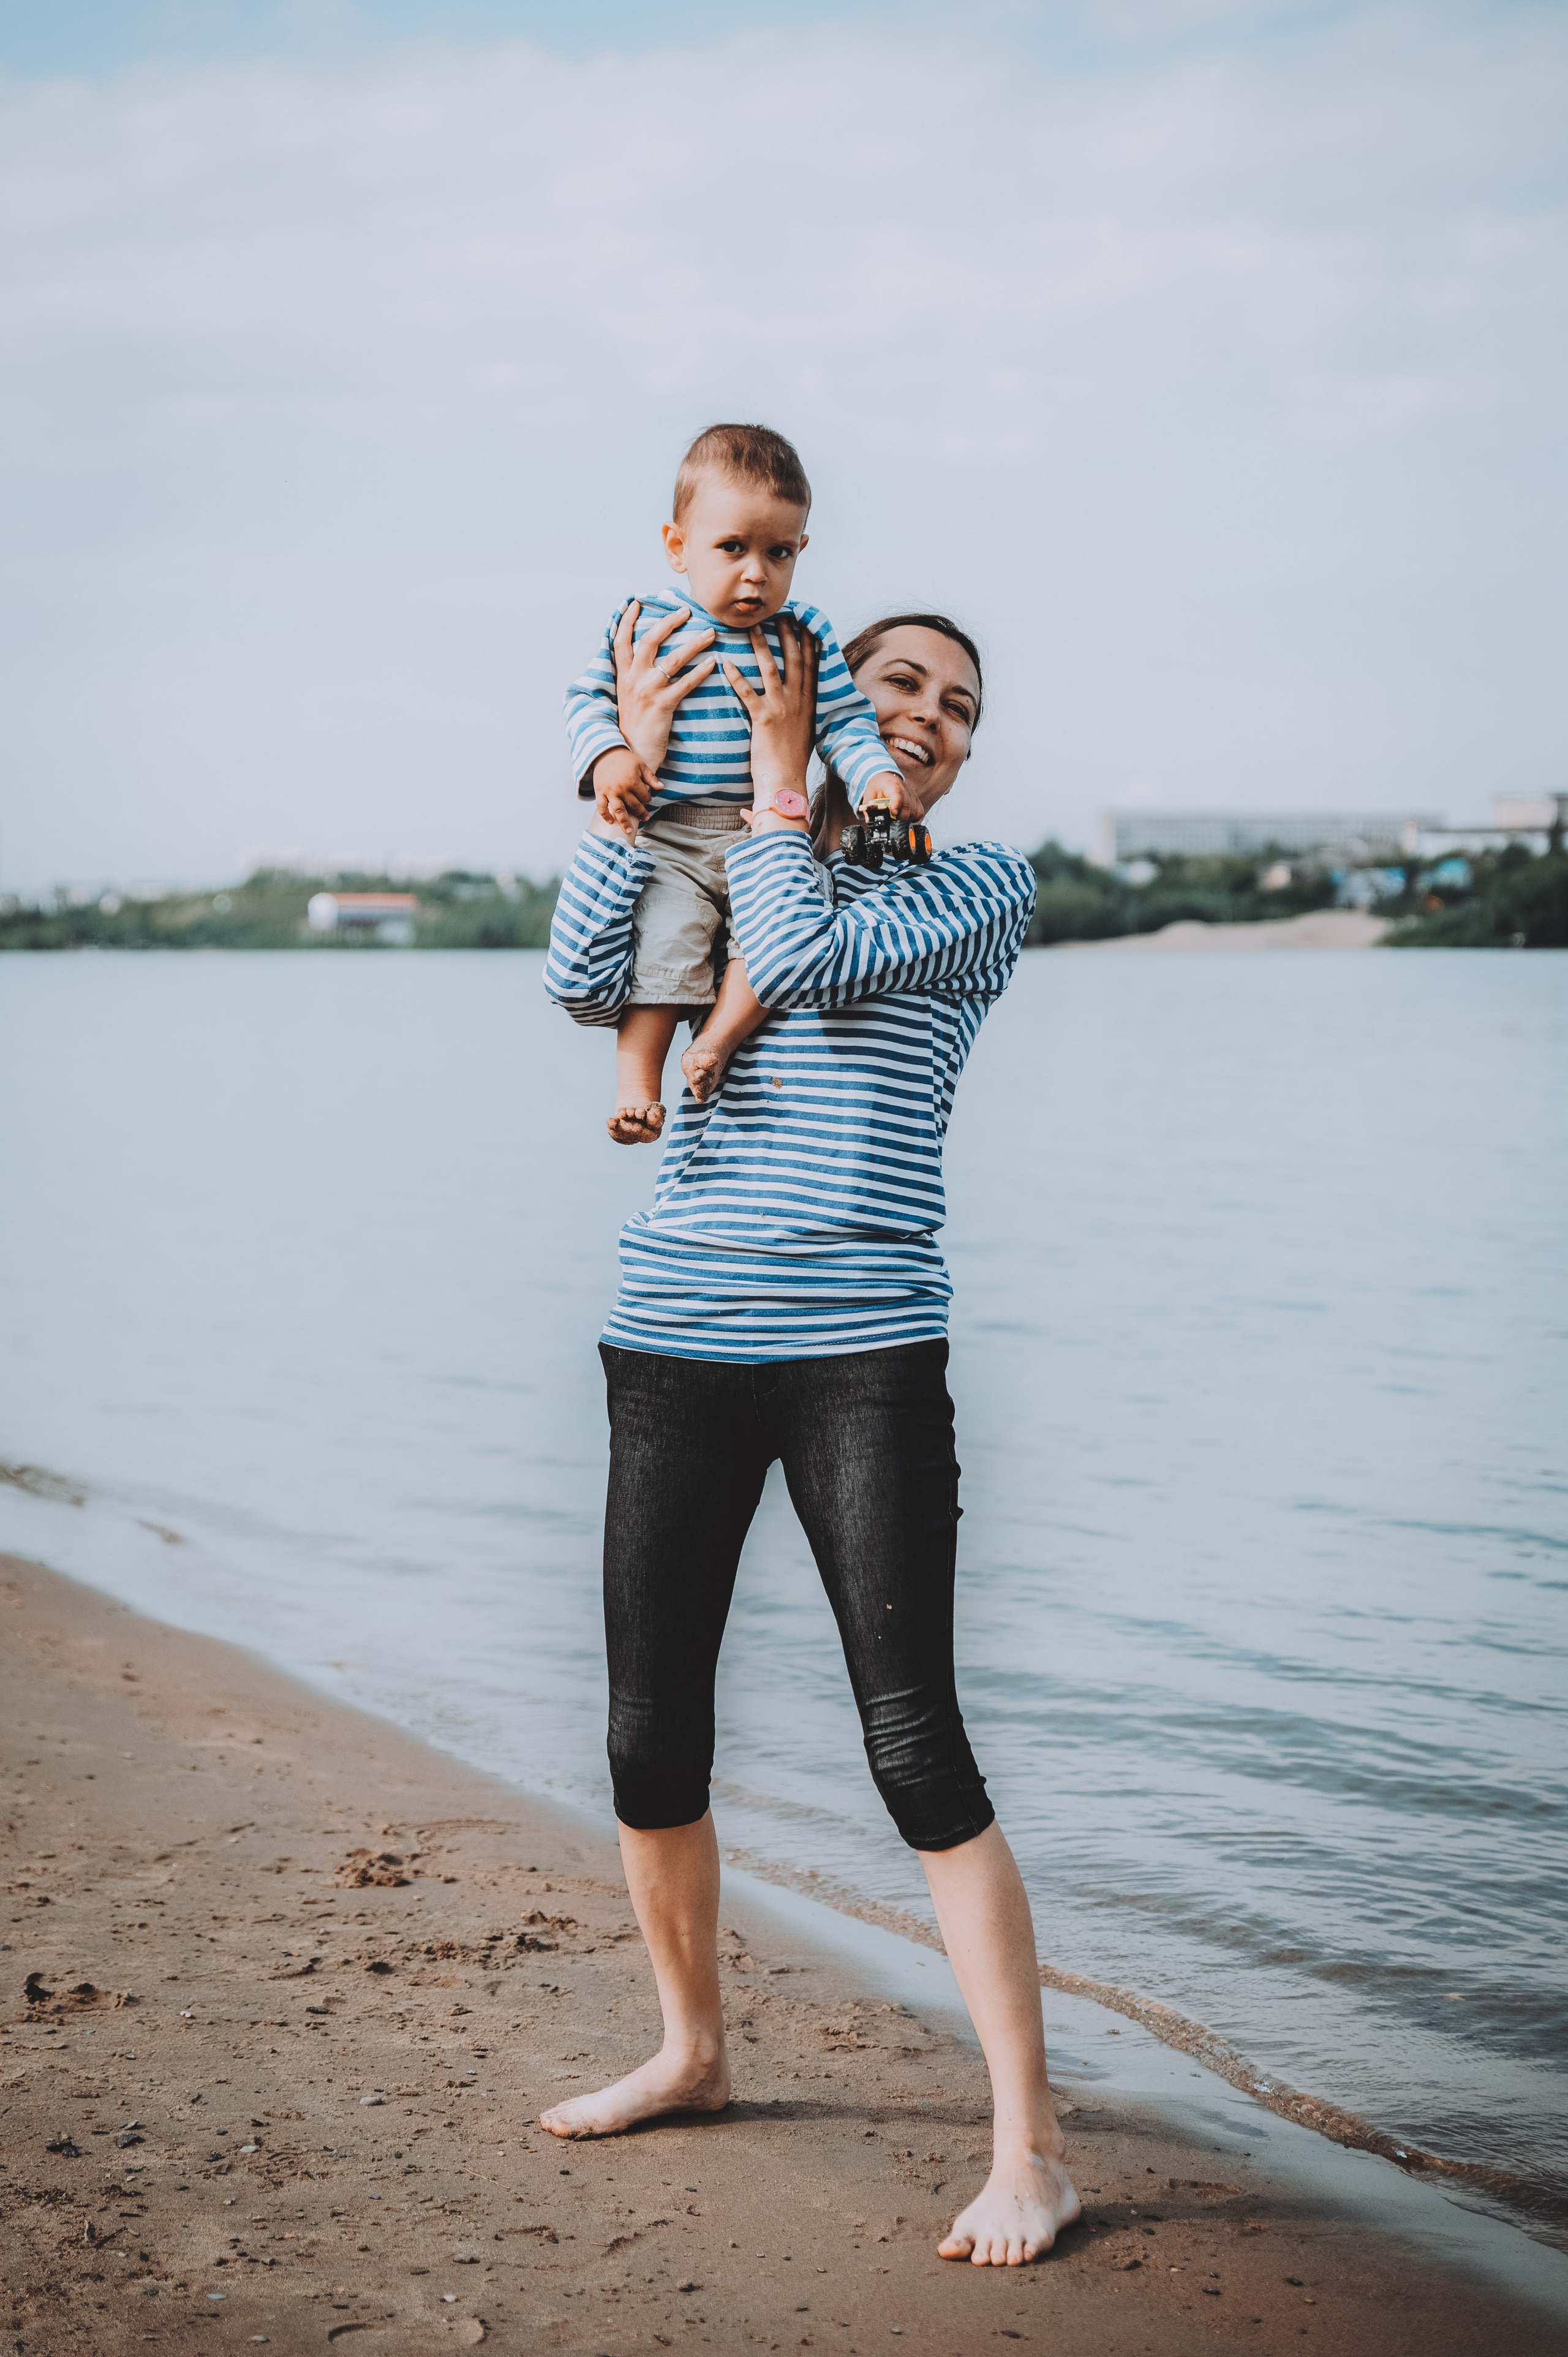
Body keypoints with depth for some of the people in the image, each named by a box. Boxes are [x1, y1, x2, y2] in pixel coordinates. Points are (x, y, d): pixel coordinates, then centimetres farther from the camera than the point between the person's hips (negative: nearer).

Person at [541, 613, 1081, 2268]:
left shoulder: (983, 885, 4)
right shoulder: (721, 875, 16)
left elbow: (800, 958, -12)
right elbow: (584, 983, -2)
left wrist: (774, 767, -1)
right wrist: (640, 765, -1)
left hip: (862, 1354, -4)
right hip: (675, 1343, 4)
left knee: (916, 1748, -9)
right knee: (649, 1742, 9)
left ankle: (1030, 2146, -1)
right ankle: (692, 2051, 32)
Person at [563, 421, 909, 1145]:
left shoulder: (804, 633, 5)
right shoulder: (644, 623, 1)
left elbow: (844, 720, 6)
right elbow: (589, 697, 6)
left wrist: (877, 775, -13)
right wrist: (608, 758, -14)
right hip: (669, 834, -1)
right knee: (662, 935, -21)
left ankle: (719, 1039, -15)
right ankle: (636, 1085, -13)